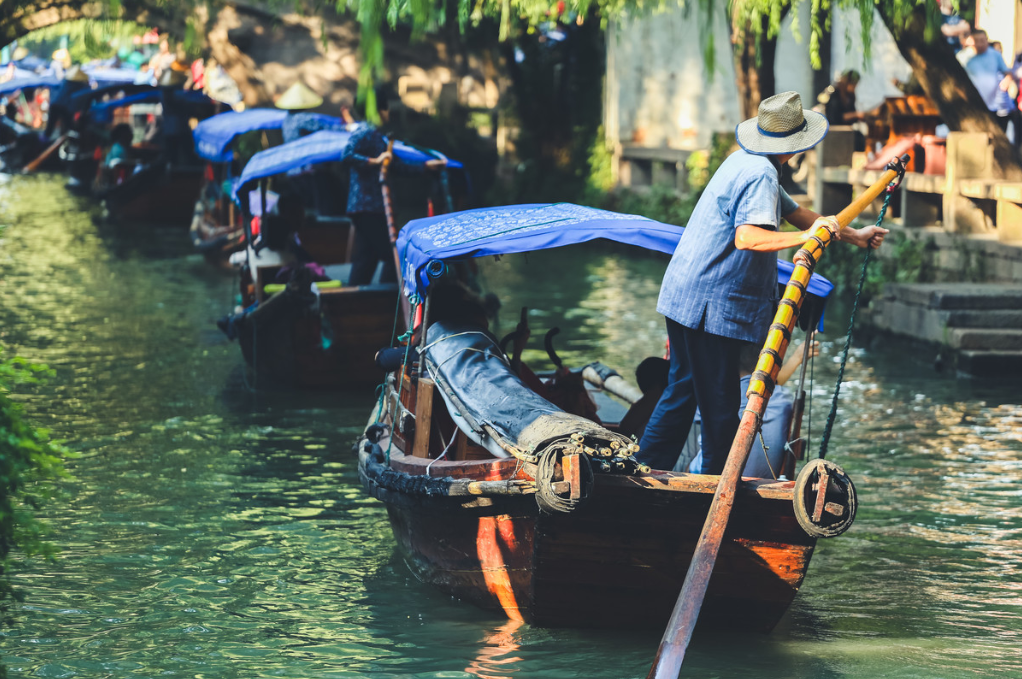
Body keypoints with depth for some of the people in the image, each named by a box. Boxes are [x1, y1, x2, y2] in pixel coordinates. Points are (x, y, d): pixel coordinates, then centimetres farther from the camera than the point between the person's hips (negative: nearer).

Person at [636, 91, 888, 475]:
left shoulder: (745, 161, 16)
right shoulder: (760, 175, -17)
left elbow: (793, 211, 25)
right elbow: (748, 238, -31)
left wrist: (854, 236, 28)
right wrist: (805, 237, -29)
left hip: (685, 297, 10)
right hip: (712, 305, -10)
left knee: (682, 392, 16)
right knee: (719, 404, -1)